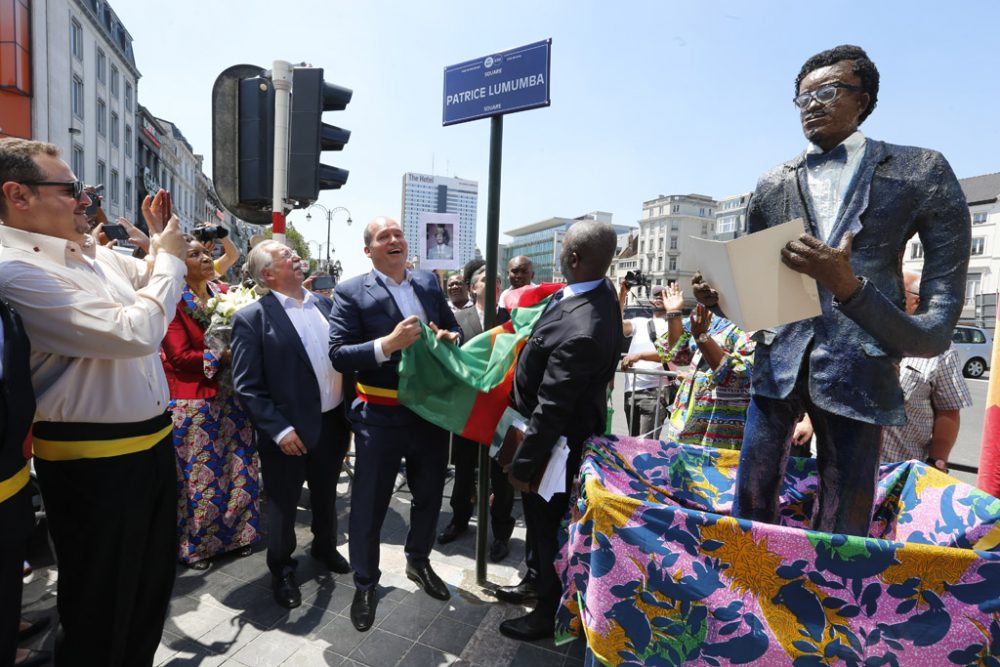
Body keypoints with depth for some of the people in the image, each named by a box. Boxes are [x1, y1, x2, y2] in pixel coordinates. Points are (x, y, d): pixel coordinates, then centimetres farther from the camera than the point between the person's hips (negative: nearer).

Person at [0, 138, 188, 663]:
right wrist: (169, 256, -15)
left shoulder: (95, 253, 6)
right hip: (93, 462, -8)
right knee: (100, 607, 12)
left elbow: (150, 280, 25)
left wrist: (161, 243, 7)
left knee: (153, 583, 25)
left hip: (151, 441, 9)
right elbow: (135, 333, -28)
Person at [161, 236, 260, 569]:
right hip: (193, 401, -5)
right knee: (199, 473, 6)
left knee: (237, 468, 12)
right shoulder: (175, 301, -8)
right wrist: (221, 357, -16)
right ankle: (194, 544, 25)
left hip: (228, 396, 6)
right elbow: (179, 356, -13)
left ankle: (234, 532, 29)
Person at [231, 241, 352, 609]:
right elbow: (246, 386, -14)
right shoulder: (252, 318, -13)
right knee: (283, 506, 14)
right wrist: (279, 430, -19)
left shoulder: (324, 304, 5)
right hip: (290, 432, -5)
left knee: (326, 495, 24)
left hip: (332, 423, 6)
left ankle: (325, 547, 48)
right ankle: (282, 571, 36)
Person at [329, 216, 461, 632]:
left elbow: (452, 326, 11)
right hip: (381, 417, -4)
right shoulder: (351, 292, -10)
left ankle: (418, 562, 48)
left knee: (429, 494, 21)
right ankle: (365, 584, 35)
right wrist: (388, 343, -30)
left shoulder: (429, 282, 4)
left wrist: (450, 338, -12)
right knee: (369, 504, 11)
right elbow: (339, 355, -16)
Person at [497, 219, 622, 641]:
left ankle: (550, 610, 37)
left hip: (556, 437, -9)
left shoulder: (580, 332, -36)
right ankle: (538, 580, 50)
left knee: (546, 519, 13)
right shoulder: (601, 291, -5)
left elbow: (551, 409, -29)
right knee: (541, 514, 26)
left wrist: (522, 465, -18)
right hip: (571, 422, 9)